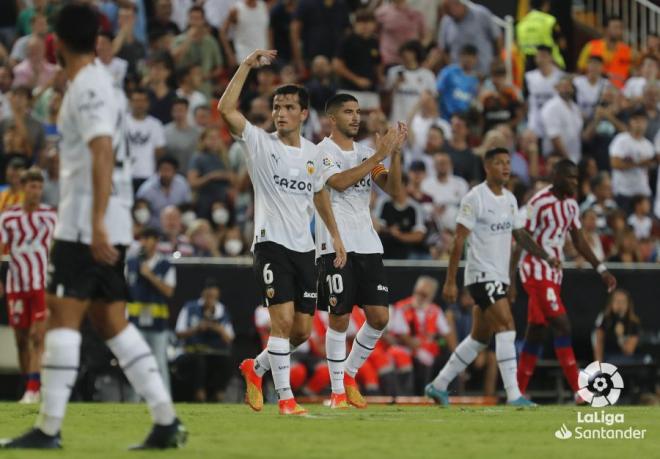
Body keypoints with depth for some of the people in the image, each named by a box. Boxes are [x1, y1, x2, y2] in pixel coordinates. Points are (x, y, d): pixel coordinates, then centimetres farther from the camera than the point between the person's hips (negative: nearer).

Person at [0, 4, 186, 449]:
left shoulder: (87, 87, -12)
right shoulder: (102, 82, 17)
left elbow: (103, 154, -22)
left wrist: (97, 221, -28)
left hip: (85, 226, -9)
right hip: (111, 226, 9)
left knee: (63, 317, -7)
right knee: (112, 321, 10)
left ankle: (49, 429, -7)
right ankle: (166, 421, 7)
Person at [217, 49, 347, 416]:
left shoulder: (314, 154, 9)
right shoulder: (260, 143, -5)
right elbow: (226, 109, -17)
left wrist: (335, 236, 25)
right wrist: (248, 66, -19)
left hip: (304, 248, 5)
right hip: (271, 244, -5)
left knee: (302, 331, 6)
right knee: (283, 319, -18)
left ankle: (256, 367, 31)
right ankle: (286, 397, -10)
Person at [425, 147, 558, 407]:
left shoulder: (510, 199, 12)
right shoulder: (475, 198, -11)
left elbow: (520, 234, 20)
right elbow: (459, 240, -12)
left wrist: (546, 257, 6)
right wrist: (450, 281, -14)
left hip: (500, 276, 8)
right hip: (482, 274, -8)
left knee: (480, 337, 11)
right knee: (506, 326, -18)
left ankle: (438, 386, 21)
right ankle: (513, 394, -20)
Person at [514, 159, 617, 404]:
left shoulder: (571, 204, 10)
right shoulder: (539, 203, -15)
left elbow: (579, 240, 18)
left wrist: (601, 269, 12)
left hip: (553, 274, 9)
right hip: (536, 272, -9)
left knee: (536, 333, 10)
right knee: (562, 327, -14)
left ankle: (518, 392, 15)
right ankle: (579, 392, -16)